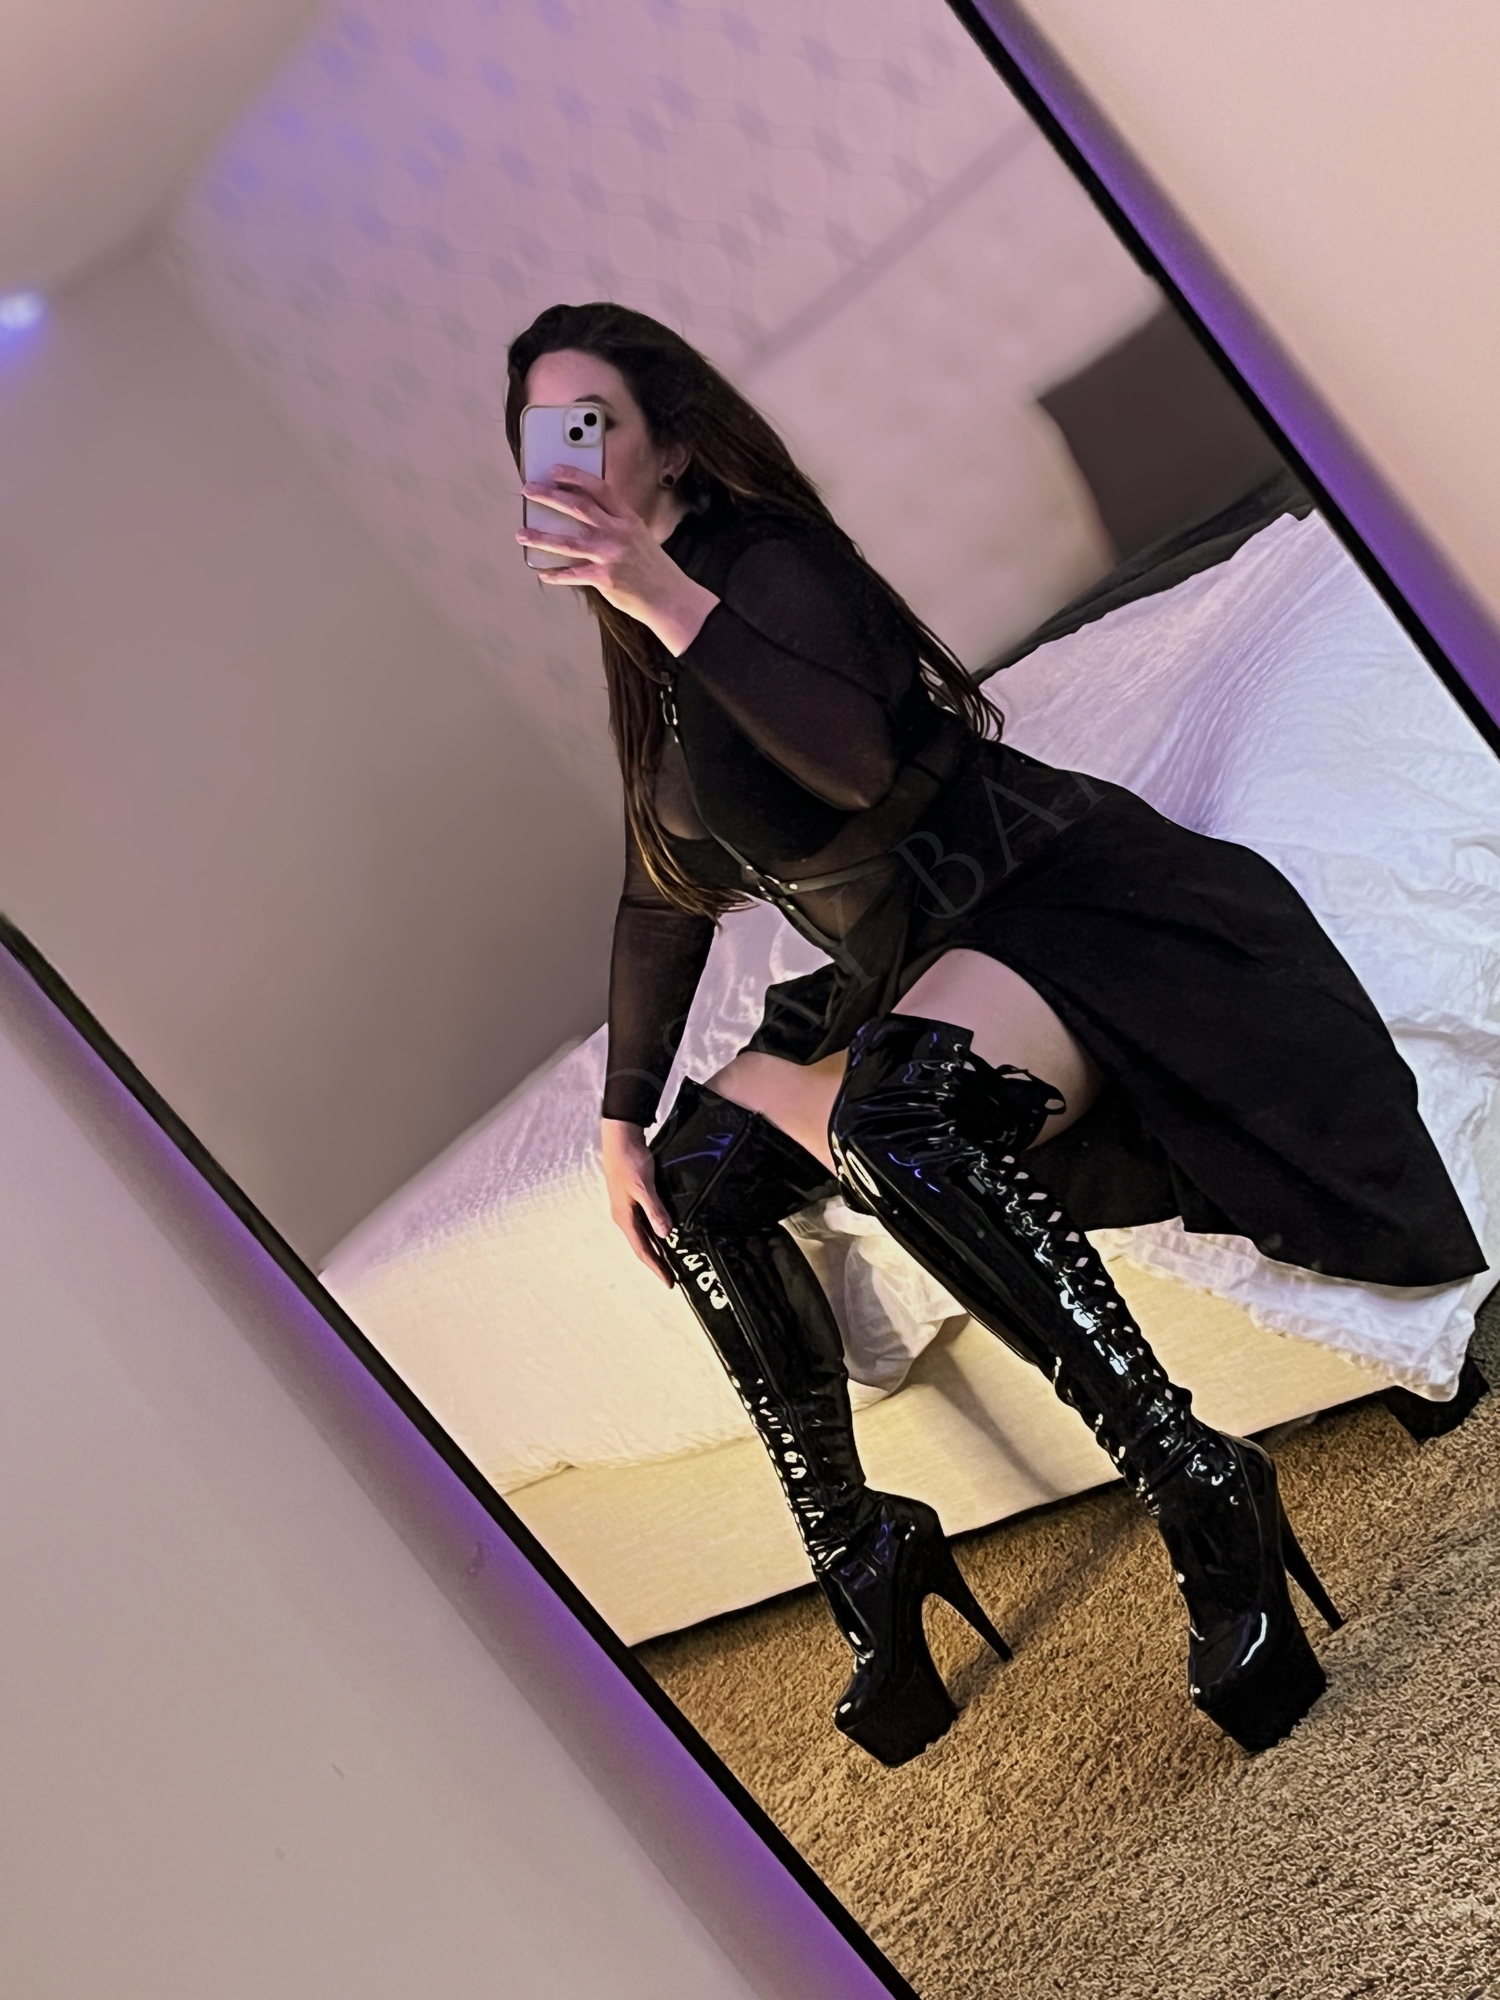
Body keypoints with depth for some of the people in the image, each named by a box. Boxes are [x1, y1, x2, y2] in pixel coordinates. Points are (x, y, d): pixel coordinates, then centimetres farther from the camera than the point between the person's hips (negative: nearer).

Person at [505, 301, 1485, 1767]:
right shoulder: (643, 658, 11)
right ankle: (857, 1552, 4)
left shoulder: (763, 559, -13)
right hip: (891, 975, 9)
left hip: (1043, 903, -9)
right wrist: (621, 1120, 10)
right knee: (696, 1171, -4)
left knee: (892, 1119, -36)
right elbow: (661, 901, 14)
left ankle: (1203, 1497, -28)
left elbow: (861, 760, -31)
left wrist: (676, 603, -34)